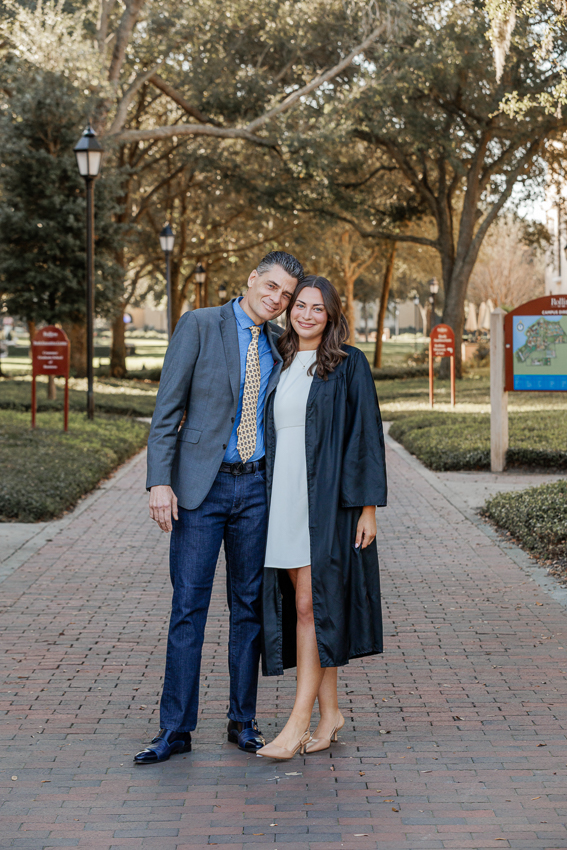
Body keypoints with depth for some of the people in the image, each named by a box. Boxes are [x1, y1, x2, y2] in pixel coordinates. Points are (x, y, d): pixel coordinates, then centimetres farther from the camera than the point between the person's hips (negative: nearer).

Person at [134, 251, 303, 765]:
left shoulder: (279, 342, 11)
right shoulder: (198, 326, -2)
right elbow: (167, 409, -6)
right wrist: (160, 481, -14)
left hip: (257, 485, 4)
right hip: (201, 484, -4)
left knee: (250, 605, 9)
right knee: (188, 605, -2)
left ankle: (243, 721, 19)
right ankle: (176, 729, 5)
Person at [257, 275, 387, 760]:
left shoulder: (349, 365, -3)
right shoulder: (280, 364, 13)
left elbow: (366, 435, -6)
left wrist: (368, 506, -11)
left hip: (328, 501, -6)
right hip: (284, 499, 6)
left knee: (311, 605, -8)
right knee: (302, 605, 8)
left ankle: (299, 722, -5)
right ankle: (330, 711, 18)